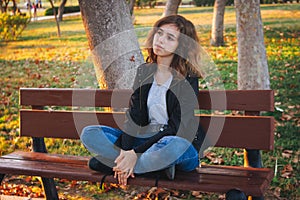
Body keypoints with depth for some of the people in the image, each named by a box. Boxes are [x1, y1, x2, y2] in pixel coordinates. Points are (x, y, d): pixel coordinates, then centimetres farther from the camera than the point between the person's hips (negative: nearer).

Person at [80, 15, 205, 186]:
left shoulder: (188, 80, -12)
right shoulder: (144, 71, 6)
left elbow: (177, 128, -18)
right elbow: (134, 115, -1)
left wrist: (136, 153, -24)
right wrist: (125, 150, -18)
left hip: (183, 149, -5)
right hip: (147, 139, 6)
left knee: (172, 145, -42)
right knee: (89, 133, -9)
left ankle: (110, 164, -18)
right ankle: (158, 165, -19)